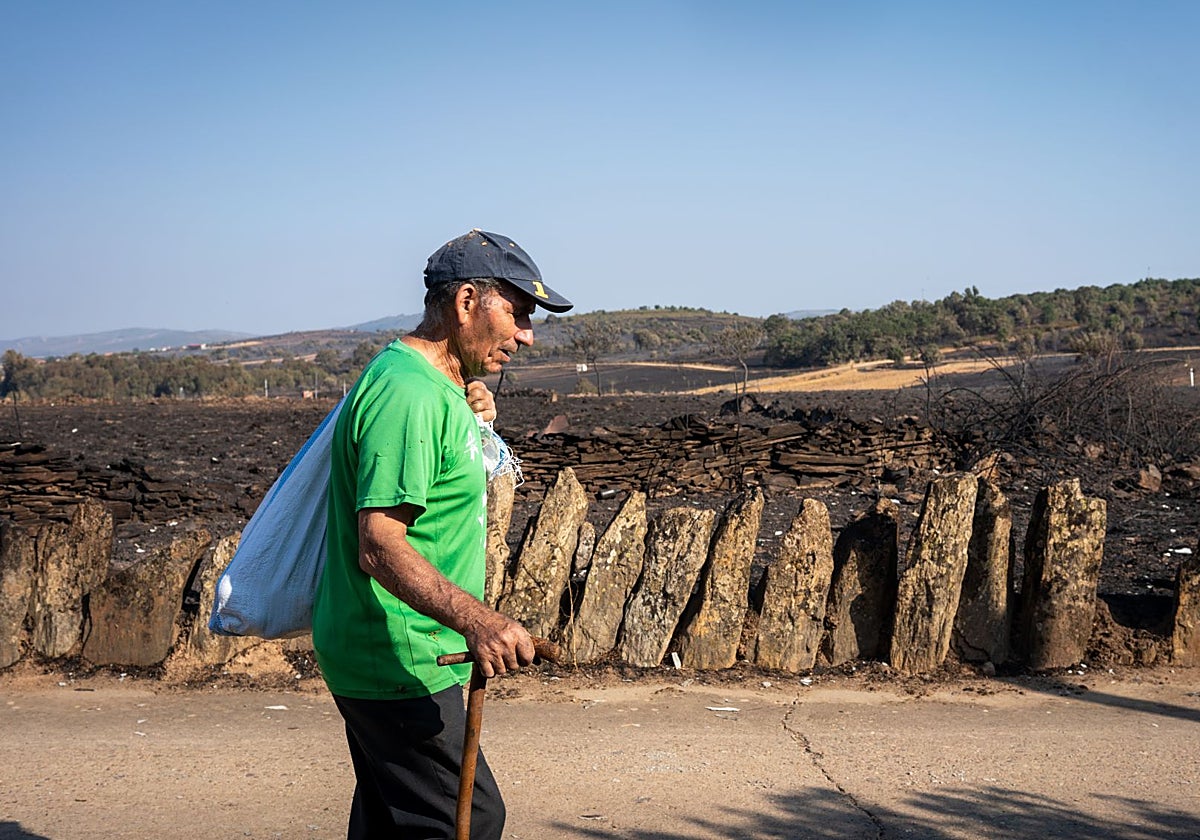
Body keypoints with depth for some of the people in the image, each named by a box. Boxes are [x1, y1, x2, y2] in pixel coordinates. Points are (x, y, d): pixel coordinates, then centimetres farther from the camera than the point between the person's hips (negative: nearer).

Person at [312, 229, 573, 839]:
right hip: (399, 664, -11)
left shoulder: (439, 387, 13)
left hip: (387, 660, 11)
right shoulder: (406, 393, -21)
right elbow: (379, 544, -28)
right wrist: (474, 618, -41)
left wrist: (470, 420, 9)